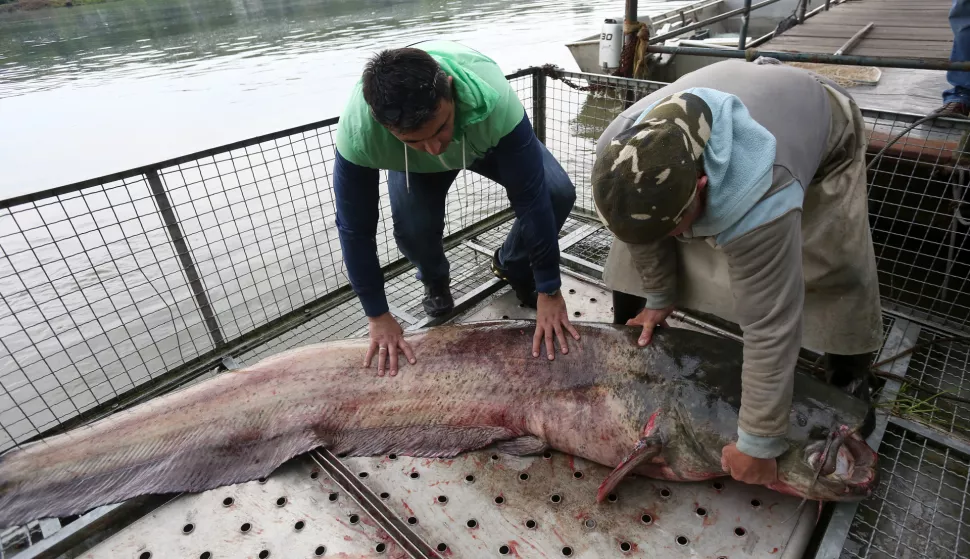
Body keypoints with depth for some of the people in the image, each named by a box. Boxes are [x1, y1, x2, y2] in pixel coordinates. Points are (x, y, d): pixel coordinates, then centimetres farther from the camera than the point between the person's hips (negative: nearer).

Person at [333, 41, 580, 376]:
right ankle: (435, 281, 10)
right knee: (413, 228, -28)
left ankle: (512, 265, 10)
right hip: (413, 163, 0)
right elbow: (355, 228, -28)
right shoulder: (357, 130, -40)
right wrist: (378, 316, -23)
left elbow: (531, 199, -36)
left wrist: (549, 291, -29)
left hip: (487, 140, 0)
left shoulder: (492, 99, -44)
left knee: (558, 193, -21)